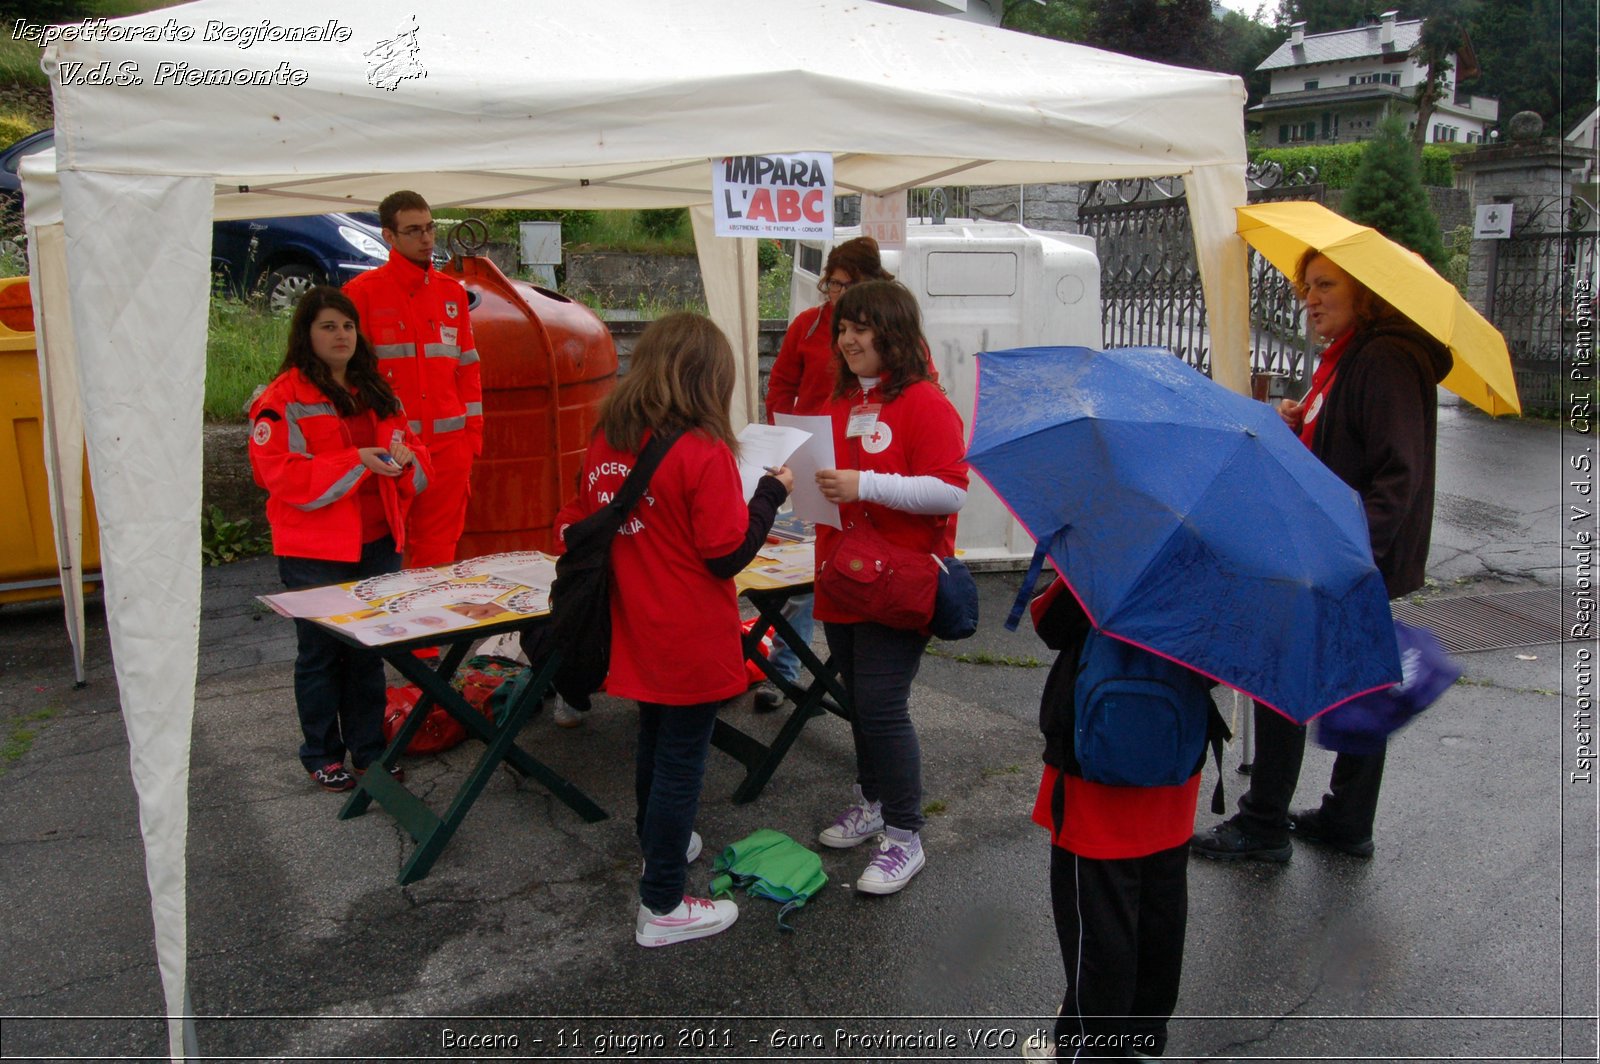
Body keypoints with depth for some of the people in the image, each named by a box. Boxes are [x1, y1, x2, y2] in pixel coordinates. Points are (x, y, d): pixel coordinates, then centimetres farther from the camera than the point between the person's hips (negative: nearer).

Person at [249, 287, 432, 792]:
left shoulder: (377, 393, 14)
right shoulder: (283, 399, -7)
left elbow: (411, 448, 16)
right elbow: (278, 472, -17)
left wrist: (405, 457, -9)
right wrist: (356, 462, -23)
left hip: (377, 544, 5)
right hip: (315, 551, -5)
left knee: (368, 652, 13)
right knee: (320, 653, 6)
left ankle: (368, 748, 25)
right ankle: (322, 755, 20)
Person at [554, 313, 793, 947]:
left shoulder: (605, 442, -1)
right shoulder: (703, 452, -21)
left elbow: (582, 525, 10)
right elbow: (728, 555, -18)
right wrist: (771, 491, -8)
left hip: (635, 635, 7)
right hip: (691, 645, -7)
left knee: (654, 744, 26)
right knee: (681, 763, 5)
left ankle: (660, 845, 48)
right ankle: (662, 907, 15)